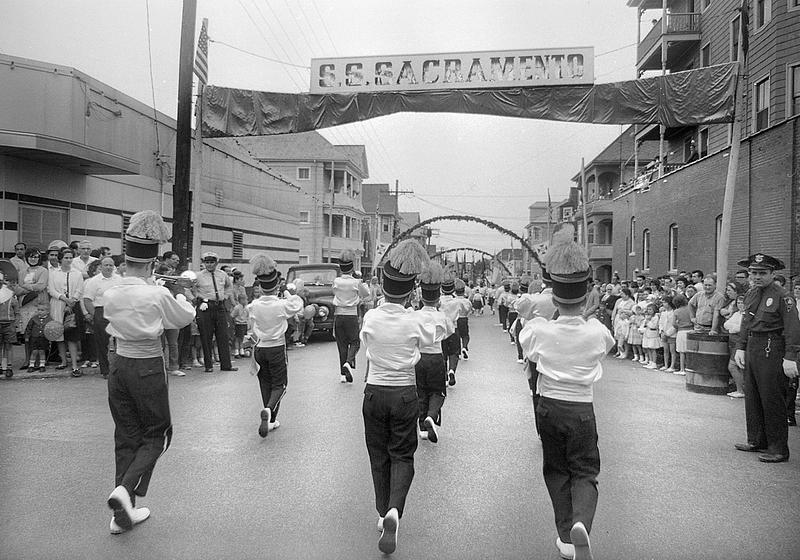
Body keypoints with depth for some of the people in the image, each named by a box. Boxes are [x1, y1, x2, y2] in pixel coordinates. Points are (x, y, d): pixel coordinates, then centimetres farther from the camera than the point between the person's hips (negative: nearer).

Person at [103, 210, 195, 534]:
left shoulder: (110, 295, -3)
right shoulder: (158, 295, -17)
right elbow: (186, 318, -1)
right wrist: (182, 296, 19)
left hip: (119, 365, 5)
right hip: (148, 367, -5)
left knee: (126, 436, 14)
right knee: (157, 434, 13)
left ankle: (123, 514, 20)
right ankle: (126, 488, -8)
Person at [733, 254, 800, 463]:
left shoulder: (782, 298, -11)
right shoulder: (750, 295, 12)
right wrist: (740, 348, 13)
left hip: (772, 352, -8)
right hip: (752, 349, 8)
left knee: (772, 400, -2)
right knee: (752, 398, 14)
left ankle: (778, 449, 9)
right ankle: (757, 441, 27)